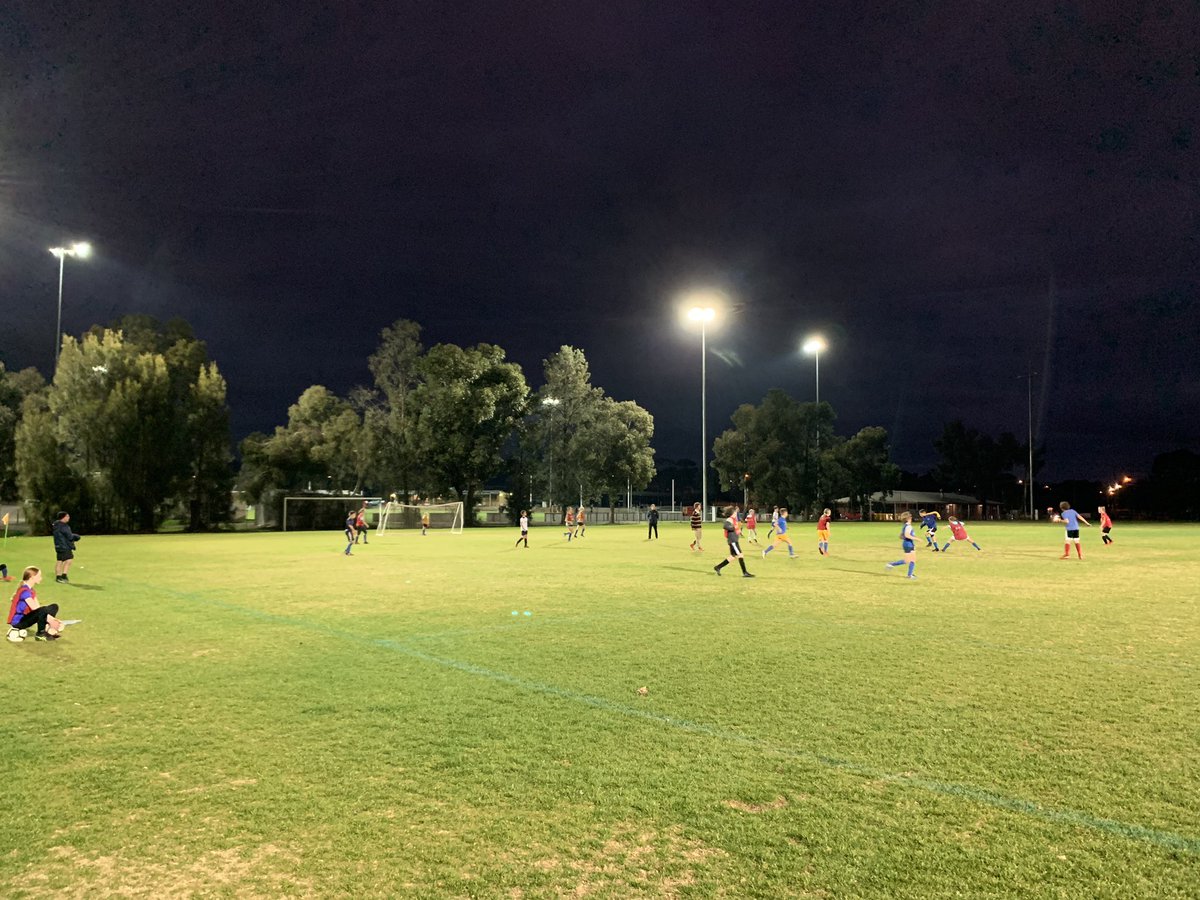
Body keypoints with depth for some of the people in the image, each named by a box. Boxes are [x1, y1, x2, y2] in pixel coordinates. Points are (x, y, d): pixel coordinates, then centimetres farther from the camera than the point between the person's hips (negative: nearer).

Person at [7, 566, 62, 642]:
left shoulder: (31, 590, 11)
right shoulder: (24, 591, -20)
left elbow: (38, 606, 4)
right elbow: (35, 608, -26)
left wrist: (51, 619, -8)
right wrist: (50, 619, -24)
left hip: (25, 617, 10)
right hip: (18, 622, -10)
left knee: (54, 607, 4)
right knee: (43, 610, -34)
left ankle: (47, 630, -8)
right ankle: (40, 634, -12)